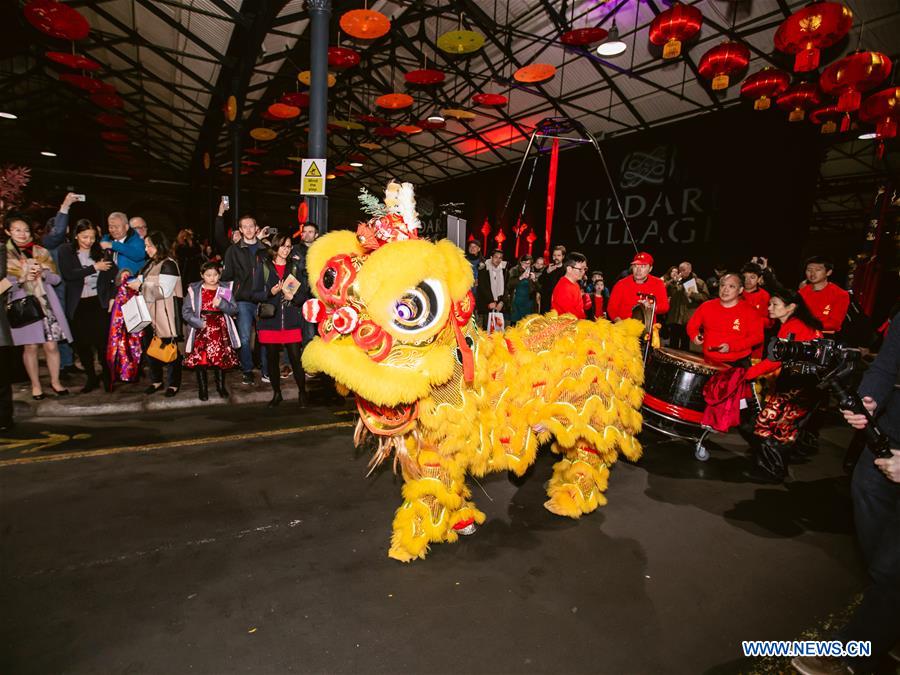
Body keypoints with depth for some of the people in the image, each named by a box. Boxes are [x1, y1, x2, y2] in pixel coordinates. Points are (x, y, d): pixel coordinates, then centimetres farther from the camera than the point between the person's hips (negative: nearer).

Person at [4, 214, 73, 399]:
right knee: (30, 346, 2)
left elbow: (56, 279, 8)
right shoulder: (5, 255, 3)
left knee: (51, 345, 0)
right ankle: (35, 385, 15)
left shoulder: (41, 252, 10)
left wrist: (43, 273, -11)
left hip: (46, 303, 2)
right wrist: (21, 278, -17)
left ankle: (55, 381, 16)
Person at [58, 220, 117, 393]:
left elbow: (114, 273, 2)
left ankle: (107, 376, 14)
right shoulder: (65, 251, 1)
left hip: (100, 303, -1)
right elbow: (68, 274, -13)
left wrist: (112, 296, -5)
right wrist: (94, 267, -14)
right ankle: (91, 378, 19)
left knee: (103, 341, -2)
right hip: (77, 305, 1)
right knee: (82, 343, 6)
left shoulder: (100, 251, 3)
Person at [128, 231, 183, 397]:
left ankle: (173, 383, 10)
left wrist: (140, 287, -14)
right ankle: (156, 380, 27)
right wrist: (134, 282, 3)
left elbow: (163, 290, -19)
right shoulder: (150, 263, 14)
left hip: (166, 314, -9)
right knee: (149, 346, 13)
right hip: (150, 312, 9)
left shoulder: (168, 265, -12)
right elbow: (143, 281, 23)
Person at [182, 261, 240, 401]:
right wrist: (199, 323, -15)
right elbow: (186, 311, -2)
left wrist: (222, 304, -17)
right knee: (200, 359, 0)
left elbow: (234, 310, -1)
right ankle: (202, 389, 15)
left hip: (220, 330, 1)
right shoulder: (194, 290, 1)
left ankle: (221, 386, 22)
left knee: (221, 358, 5)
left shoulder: (225, 290, 6)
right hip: (201, 330, -1)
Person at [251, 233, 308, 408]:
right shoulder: (263, 266, 4)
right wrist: (271, 292, -16)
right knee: (272, 358, 8)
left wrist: (293, 297, -12)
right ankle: (276, 393, 24)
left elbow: (305, 294, 7)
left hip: (291, 320, 0)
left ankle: (302, 393, 12)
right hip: (270, 320, 0)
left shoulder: (295, 266, 8)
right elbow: (255, 294, 1)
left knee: (296, 358, -4)